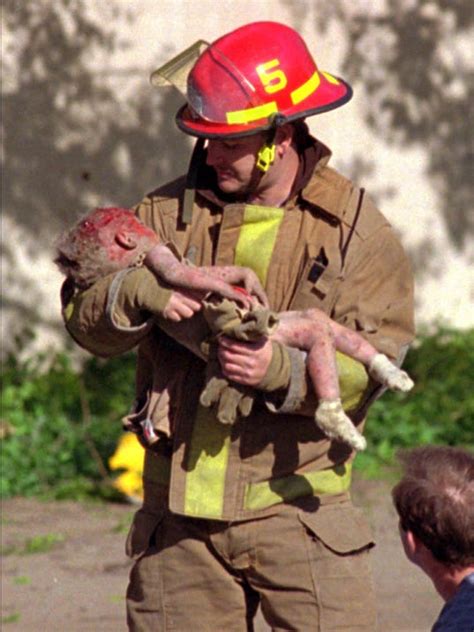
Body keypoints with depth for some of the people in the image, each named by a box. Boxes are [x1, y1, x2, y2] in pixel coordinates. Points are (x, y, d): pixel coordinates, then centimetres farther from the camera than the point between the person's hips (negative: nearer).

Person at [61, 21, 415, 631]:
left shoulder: (355, 228, 0)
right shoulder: (170, 212, 7)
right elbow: (84, 317, 3)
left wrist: (284, 369, -25)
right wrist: (137, 291, -19)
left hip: (295, 505, -3)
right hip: (179, 512, 3)